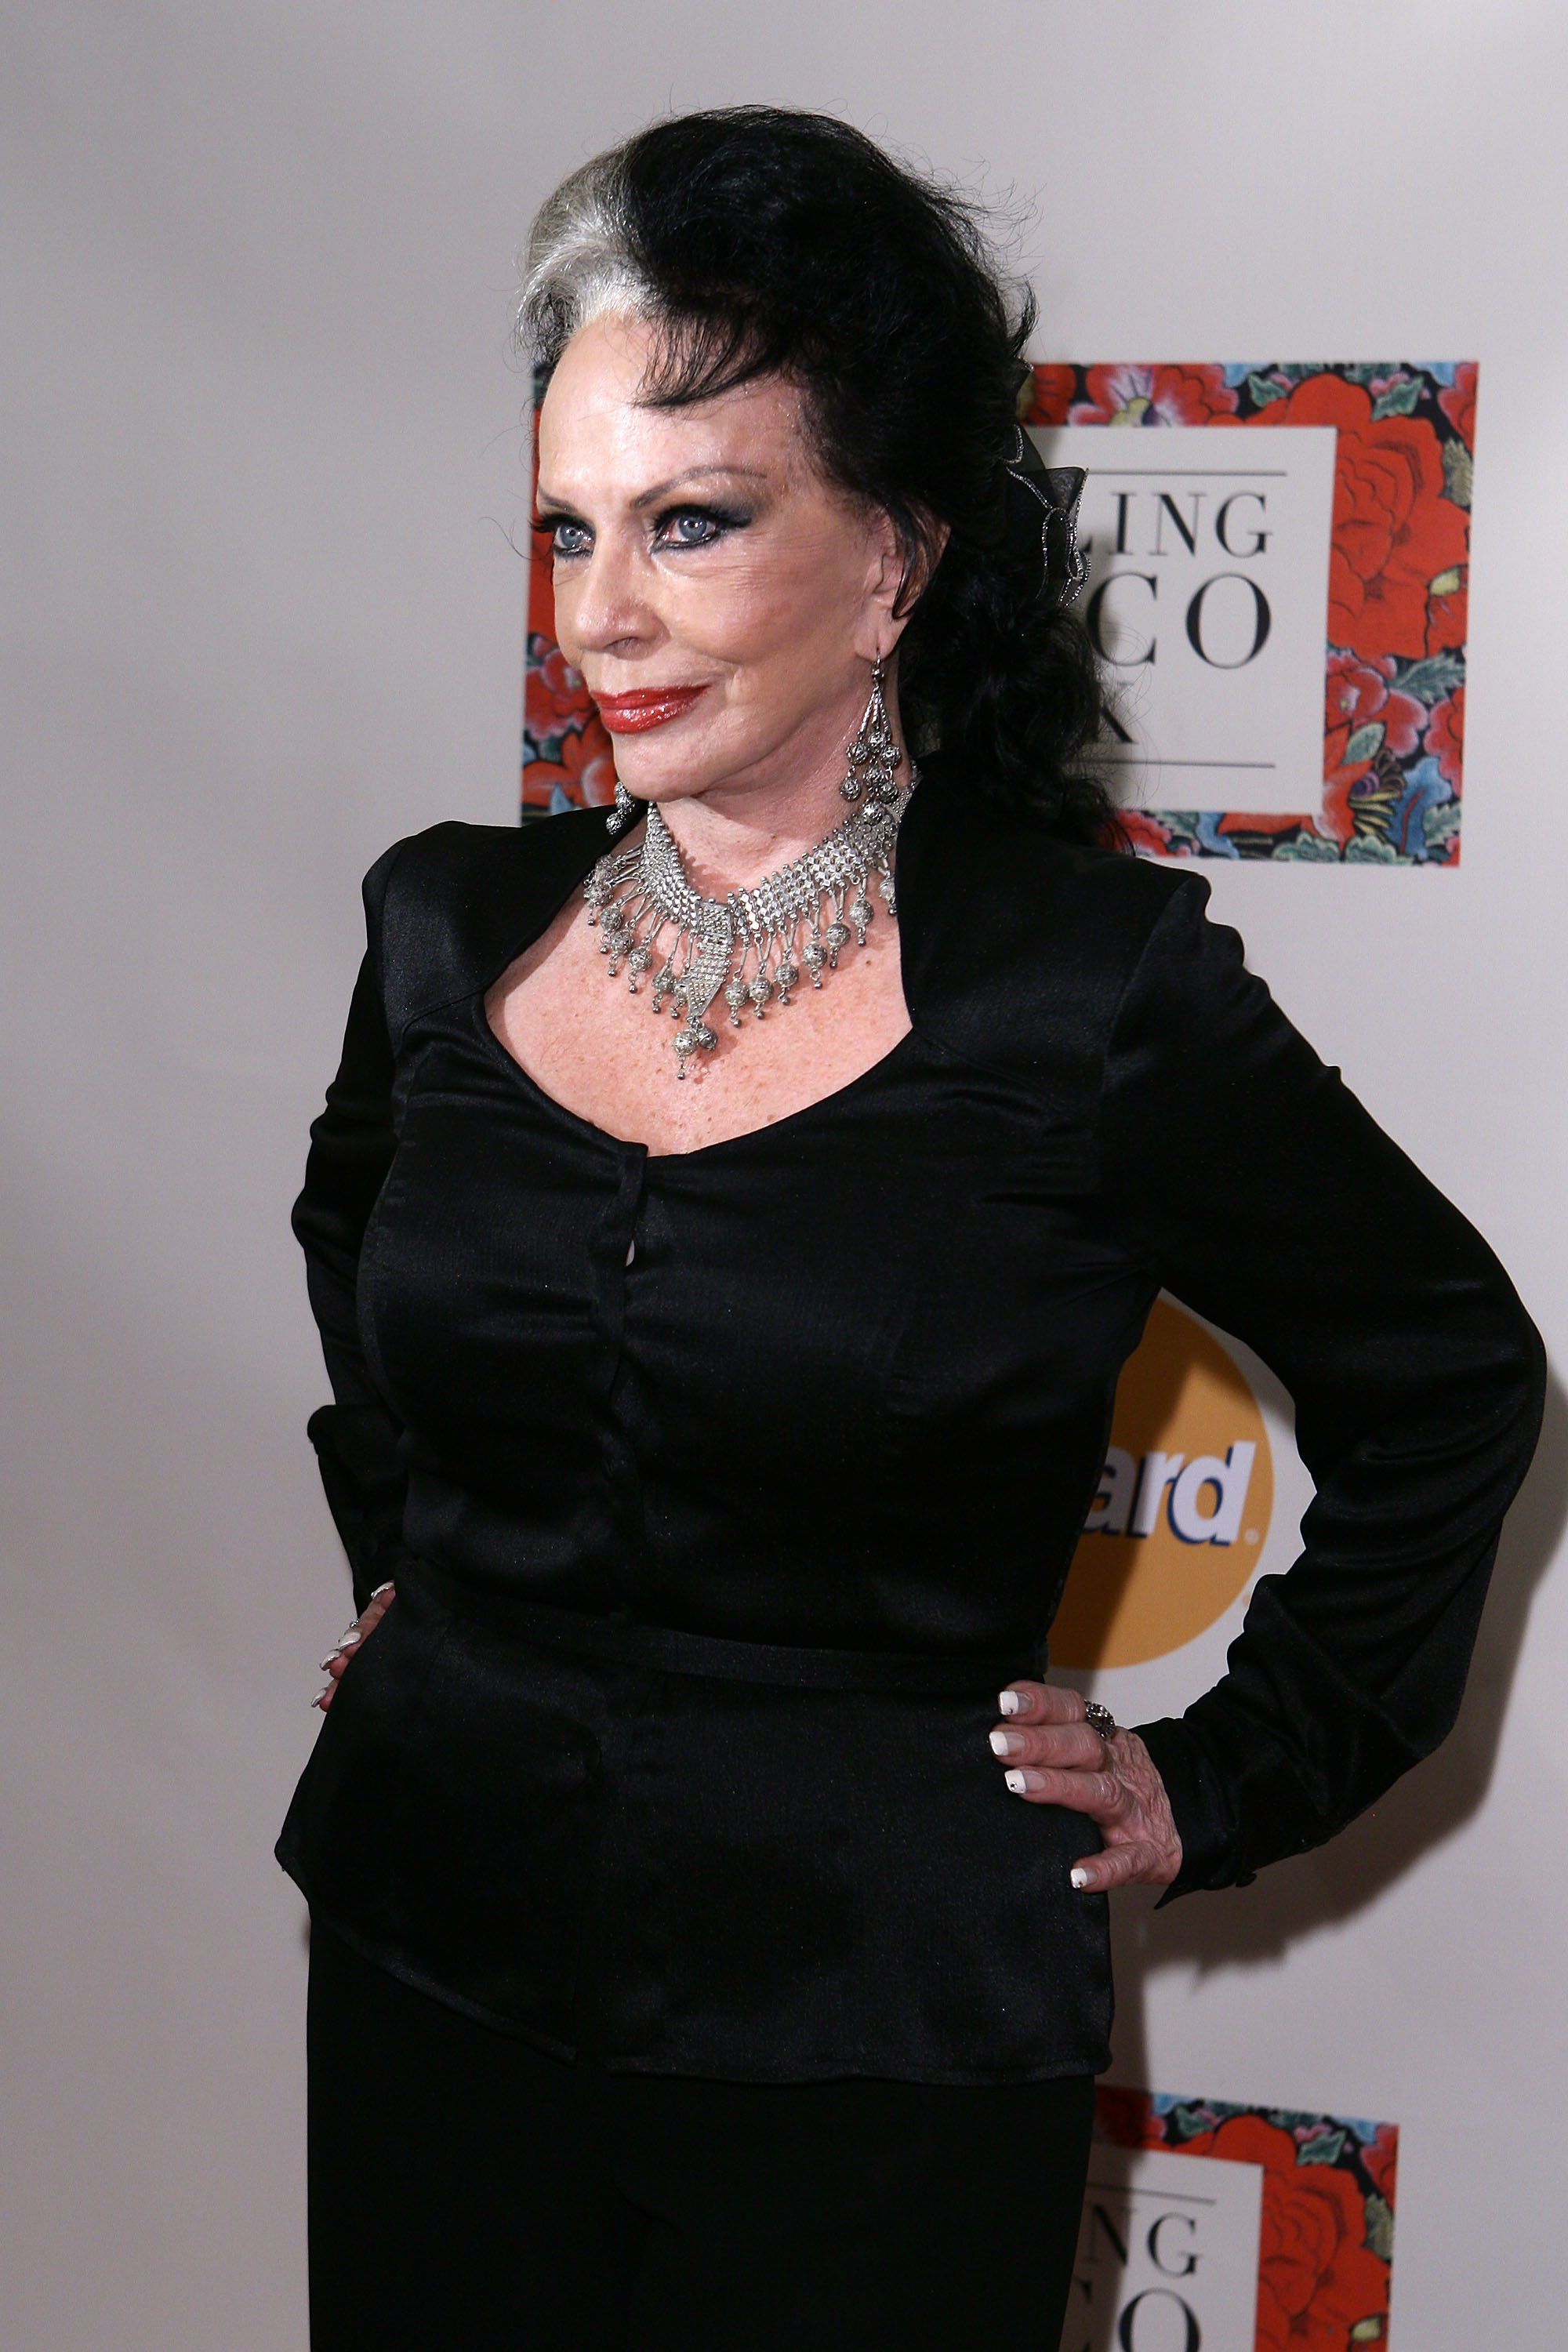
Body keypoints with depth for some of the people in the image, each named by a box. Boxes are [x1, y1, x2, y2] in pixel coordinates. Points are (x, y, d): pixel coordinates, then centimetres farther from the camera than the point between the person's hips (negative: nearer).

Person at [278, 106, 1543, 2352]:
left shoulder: (1098, 986, -13)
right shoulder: (455, 928, 0)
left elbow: (1451, 1375, 0)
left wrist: (1224, 1781, 0)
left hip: (876, 2035, -4)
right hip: (429, 1966, 4)